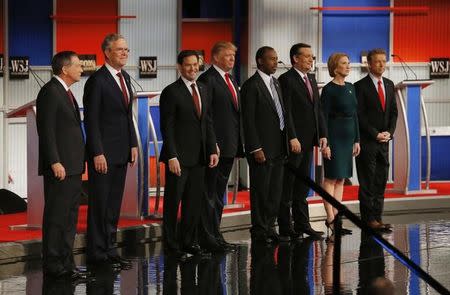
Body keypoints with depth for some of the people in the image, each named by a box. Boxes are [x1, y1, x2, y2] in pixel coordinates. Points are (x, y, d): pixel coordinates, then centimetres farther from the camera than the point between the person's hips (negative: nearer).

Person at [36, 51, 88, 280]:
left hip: (73, 167, 10)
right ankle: (52, 265, -1)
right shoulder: (50, 92, -12)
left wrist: (78, 162, 16)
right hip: (60, 167, -10)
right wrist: (55, 163, -21)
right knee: (56, 217, -5)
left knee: (70, 217, 12)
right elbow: (46, 130, -17)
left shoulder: (66, 93, 18)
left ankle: (66, 263, 17)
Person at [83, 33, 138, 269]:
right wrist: (97, 154, -18)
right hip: (103, 153, -8)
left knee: (114, 205, 12)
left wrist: (133, 144, 11)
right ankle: (96, 254, 5)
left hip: (121, 152, 8)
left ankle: (109, 250, 19)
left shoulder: (124, 77, 13)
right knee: (99, 205, -1)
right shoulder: (97, 81, -13)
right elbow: (91, 120, -15)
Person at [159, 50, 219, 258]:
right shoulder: (171, 92, -10)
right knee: (173, 202, 3)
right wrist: (172, 157, -18)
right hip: (179, 157, -6)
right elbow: (167, 127, -12)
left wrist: (212, 150, 8)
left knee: (194, 201, 10)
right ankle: (171, 244, 11)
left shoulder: (202, 89, 12)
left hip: (198, 156, 6)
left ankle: (189, 241, 19)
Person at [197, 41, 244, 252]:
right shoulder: (208, 79, -10)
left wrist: (239, 144, 14)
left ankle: (214, 233, 19)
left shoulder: (231, 81, 18)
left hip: (230, 145, 9)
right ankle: (209, 237, -2)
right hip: (215, 146, -9)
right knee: (210, 193, -4)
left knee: (219, 192, 13)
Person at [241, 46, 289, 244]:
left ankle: (269, 227, 20)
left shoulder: (276, 83, 14)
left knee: (275, 191, 12)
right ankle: (259, 230, 8)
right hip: (262, 148, -8)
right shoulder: (252, 86, -11)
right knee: (260, 191, 0)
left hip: (278, 147, 8)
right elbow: (248, 120, -14)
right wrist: (256, 149, -17)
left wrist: (285, 145, 11)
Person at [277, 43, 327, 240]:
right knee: (287, 185, -2)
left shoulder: (311, 79, 16)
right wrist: (292, 138, -21)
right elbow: (286, 111, -16)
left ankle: (302, 224, 17)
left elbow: (317, 109, 18)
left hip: (308, 141, 8)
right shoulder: (286, 80, -10)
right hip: (294, 141, -8)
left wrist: (322, 134, 9)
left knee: (303, 184, 12)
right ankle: (285, 228, 1)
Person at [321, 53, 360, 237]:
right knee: (331, 178, -4)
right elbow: (323, 117, -12)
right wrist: (325, 144, -16)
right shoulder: (328, 90, -9)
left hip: (348, 137, 7)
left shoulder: (350, 88, 12)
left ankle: (336, 216, 11)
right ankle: (330, 218, -2)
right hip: (334, 136, -7)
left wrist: (357, 140, 12)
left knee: (341, 179, 8)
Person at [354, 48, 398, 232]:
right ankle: (368, 219, -1)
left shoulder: (389, 85, 13)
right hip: (366, 141, -6)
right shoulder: (360, 86, -7)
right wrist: (375, 134, -13)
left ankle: (377, 218, 9)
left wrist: (389, 132, -1)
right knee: (367, 182, -4)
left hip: (383, 141, 6)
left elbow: (393, 111, 14)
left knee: (381, 182, 5)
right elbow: (360, 115, -10)